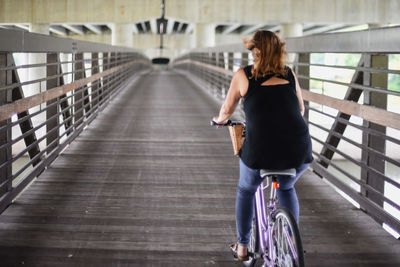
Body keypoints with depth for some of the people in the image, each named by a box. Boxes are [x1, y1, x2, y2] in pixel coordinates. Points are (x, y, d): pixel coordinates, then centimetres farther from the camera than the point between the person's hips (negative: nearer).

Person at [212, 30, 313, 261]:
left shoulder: (243, 75, 6)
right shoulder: (289, 74, 13)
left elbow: (227, 110, 18)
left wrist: (220, 120, 41)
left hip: (260, 152, -2)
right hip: (299, 152, 3)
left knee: (246, 190, 29)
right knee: (286, 188, 35)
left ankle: (242, 247, 34)